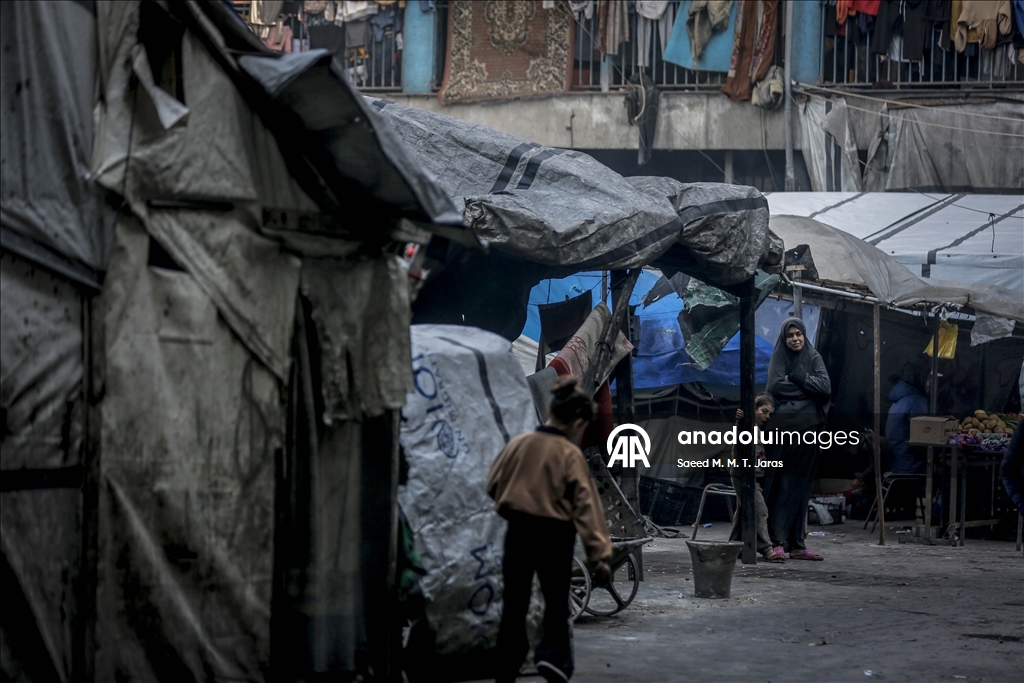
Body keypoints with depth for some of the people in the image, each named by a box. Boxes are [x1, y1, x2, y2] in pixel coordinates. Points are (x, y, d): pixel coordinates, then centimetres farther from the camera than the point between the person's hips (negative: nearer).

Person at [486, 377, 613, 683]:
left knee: (514, 605, 12)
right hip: (554, 536, -3)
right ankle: (554, 654, -12)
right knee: (556, 602, 12)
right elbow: (585, 505, -14)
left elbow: (493, 485, 8)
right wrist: (599, 554, -13)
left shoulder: (519, 443, -3)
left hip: (517, 531, 3)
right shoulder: (570, 455, -14)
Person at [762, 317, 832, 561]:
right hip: (784, 427, -3)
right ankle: (777, 541, -7)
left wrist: (798, 378, -7)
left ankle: (796, 543, 7)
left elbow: (826, 387, -3)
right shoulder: (778, 359, 5)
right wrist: (807, 385, -5)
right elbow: (775, 387, -11)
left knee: (800, 486, 4)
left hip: (808, 429, 3)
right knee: (780, 485, -6)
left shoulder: (814, 358, 10)